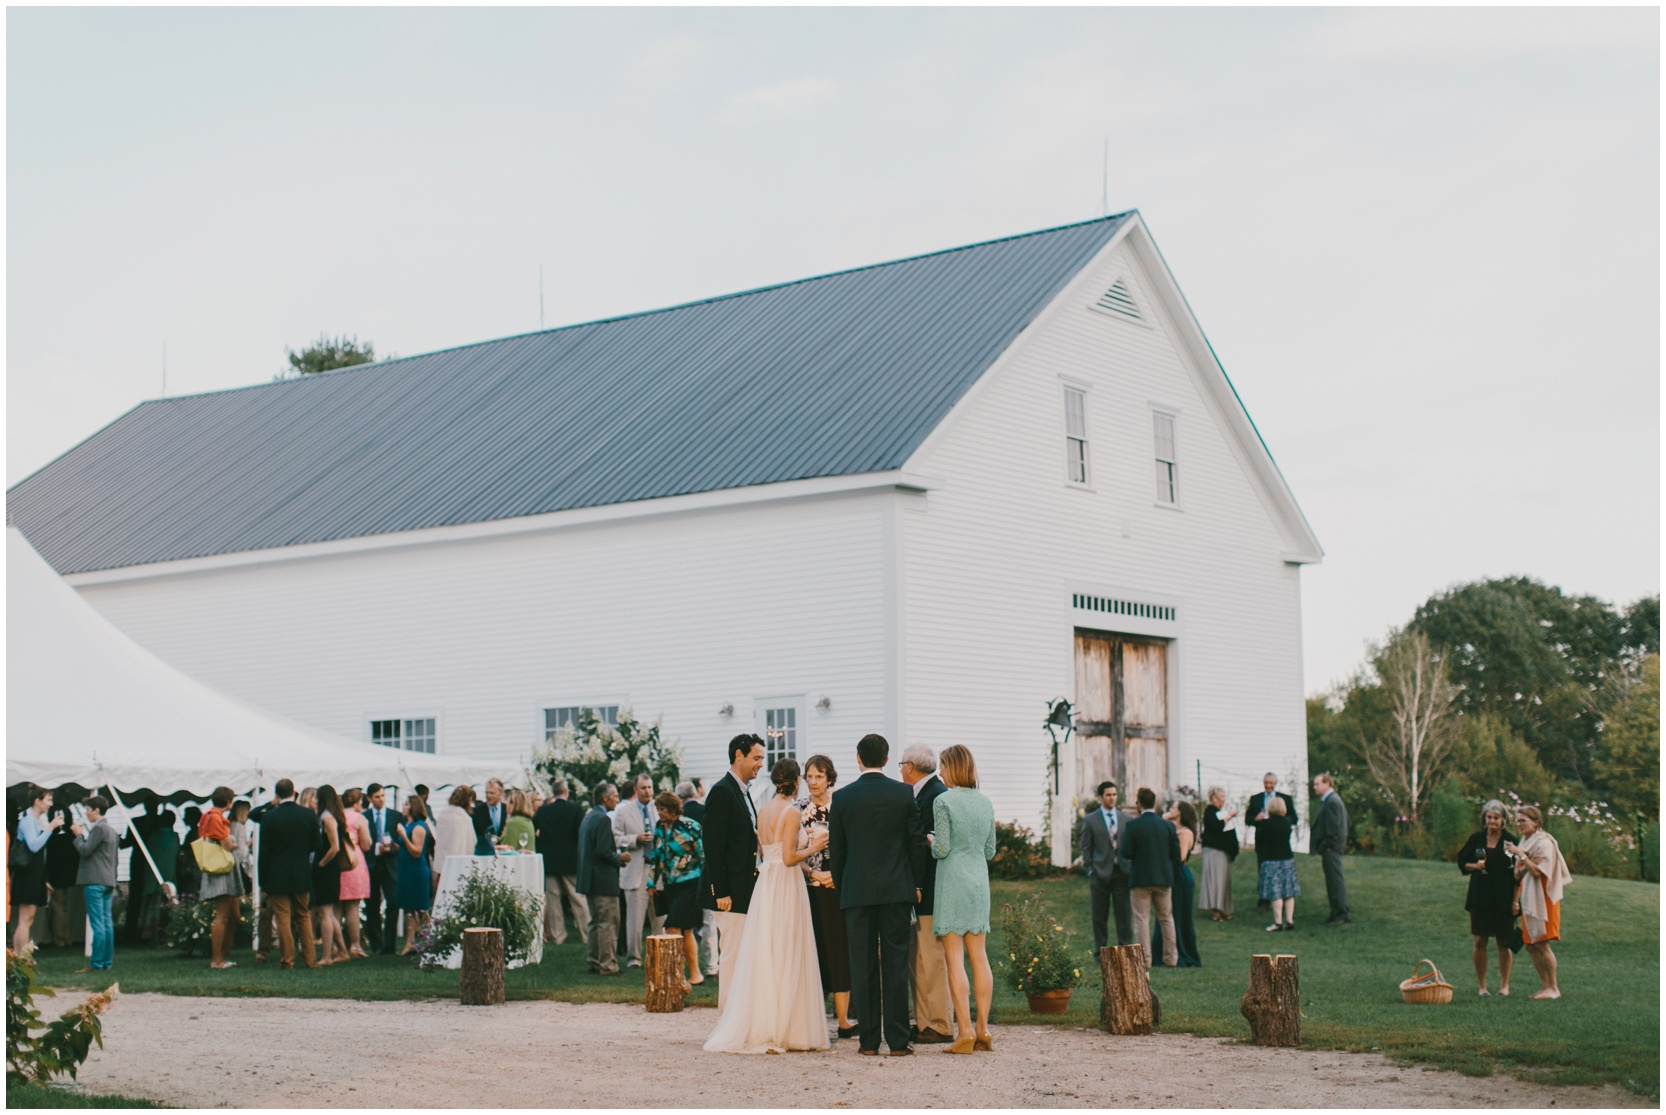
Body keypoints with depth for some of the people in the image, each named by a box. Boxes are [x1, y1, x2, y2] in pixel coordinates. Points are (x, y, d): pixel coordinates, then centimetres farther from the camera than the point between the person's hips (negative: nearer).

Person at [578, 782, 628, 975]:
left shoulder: (588, 817, 13)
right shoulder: (603, 819, -17)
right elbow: (604, 852, -23)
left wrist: (617, 855, 13)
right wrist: (620, 858, -7)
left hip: (589, 878, 10)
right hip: (604, 879, -10)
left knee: (596, 922, 17)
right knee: (608, 923, -5)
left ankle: (593, 961, 21)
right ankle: (607, 965, -3)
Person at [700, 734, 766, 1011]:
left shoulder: (742, 792, 16)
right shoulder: (722, 792, -13)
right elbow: (713, 846, -18)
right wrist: (720, 892, -21)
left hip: (745, 891, 9)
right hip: (731, 892, -9)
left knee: (744, 954, 11)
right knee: (732, 954, -6)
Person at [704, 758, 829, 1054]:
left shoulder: (763, 811, 10)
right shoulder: (791, 813, -12)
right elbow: (789, 858, -17)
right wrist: (813, 849, -2)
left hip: (765, 884, 7)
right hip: (787, 885, -7)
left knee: (764, 955, 10)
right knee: (786, 957, -2)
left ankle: (758, 1027, 13)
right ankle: (783, 1028, 0)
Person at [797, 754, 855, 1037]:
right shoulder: (798, 809, 4)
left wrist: (837, 874, -12)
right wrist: (814, 873, -12)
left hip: (838, 886, -1)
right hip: (808, 887, 1)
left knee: (840, 949, 0)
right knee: (811, 948, 0)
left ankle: (843, 1019, 4)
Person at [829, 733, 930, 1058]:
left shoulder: (842, 797, -1)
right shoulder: (904, 793, -1)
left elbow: (836, 848, 5)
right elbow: (917, 842, 2)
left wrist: (840, 886, 17)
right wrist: (916, 883, 13)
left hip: (857, 892, 0)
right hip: (897, 890, 0)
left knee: (863, 967, 4)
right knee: (896, 964, 2)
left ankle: (868, 1039, 6)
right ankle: (898, 1039, 1)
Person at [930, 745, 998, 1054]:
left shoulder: (943, 801, -10)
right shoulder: (985, 802, 9)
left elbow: (941, 850, -12)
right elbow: (990, 851, 12)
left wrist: (930, 840, 8)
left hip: (953, 881, -6)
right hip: (980, 880, 6)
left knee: (954, 959, -4)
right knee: (979, 956, 9)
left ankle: (965, 1032, -6)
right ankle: (983, 1030, 10)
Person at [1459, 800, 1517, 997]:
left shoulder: (1511, 841, -1)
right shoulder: (1476, 839, 6)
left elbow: (1518, 872, -1)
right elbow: (1462, 862, 13)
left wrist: (1515, 900, -6)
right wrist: (1475, 866, -9)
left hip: (1503, 899, -2)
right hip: (1479, 897, 2)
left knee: (1504, 943, 2)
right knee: (1480, 942, 0)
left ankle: (1504, 985, 13)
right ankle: (1482, 986, 7)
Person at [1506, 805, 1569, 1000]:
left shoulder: (1544, 843, -11)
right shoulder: (1524, 843, 15)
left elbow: (1538, 872, -21)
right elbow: (1517, 875, 10)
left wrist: (1521, 855, -19)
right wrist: (1524, 864, -11)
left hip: (1542, 899, -8)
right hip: (1529, 900, 8)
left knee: (1541, 945, -10)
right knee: (1531, 946, 6)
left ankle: (1553, 988, -4)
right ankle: (1545, 985, 12)